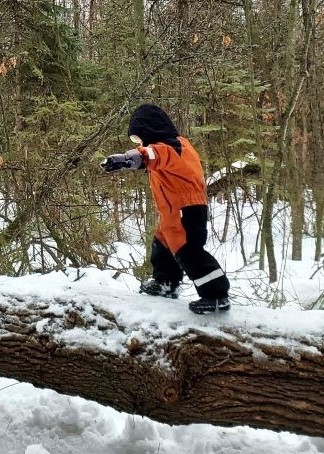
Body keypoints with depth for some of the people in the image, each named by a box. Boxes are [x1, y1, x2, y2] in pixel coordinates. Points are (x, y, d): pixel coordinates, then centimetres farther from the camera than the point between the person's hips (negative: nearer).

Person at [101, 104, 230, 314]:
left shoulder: (168, 147, -19)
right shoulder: (176, 145, 15)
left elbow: (153, 154, -40)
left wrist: (126, 158, -58)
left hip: (185, 210, -11)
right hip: (177, 211, 11)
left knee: (188, 252, -11)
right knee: (163, 246, 23)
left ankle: (217, 294, -6)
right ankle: (165, 283, 40)